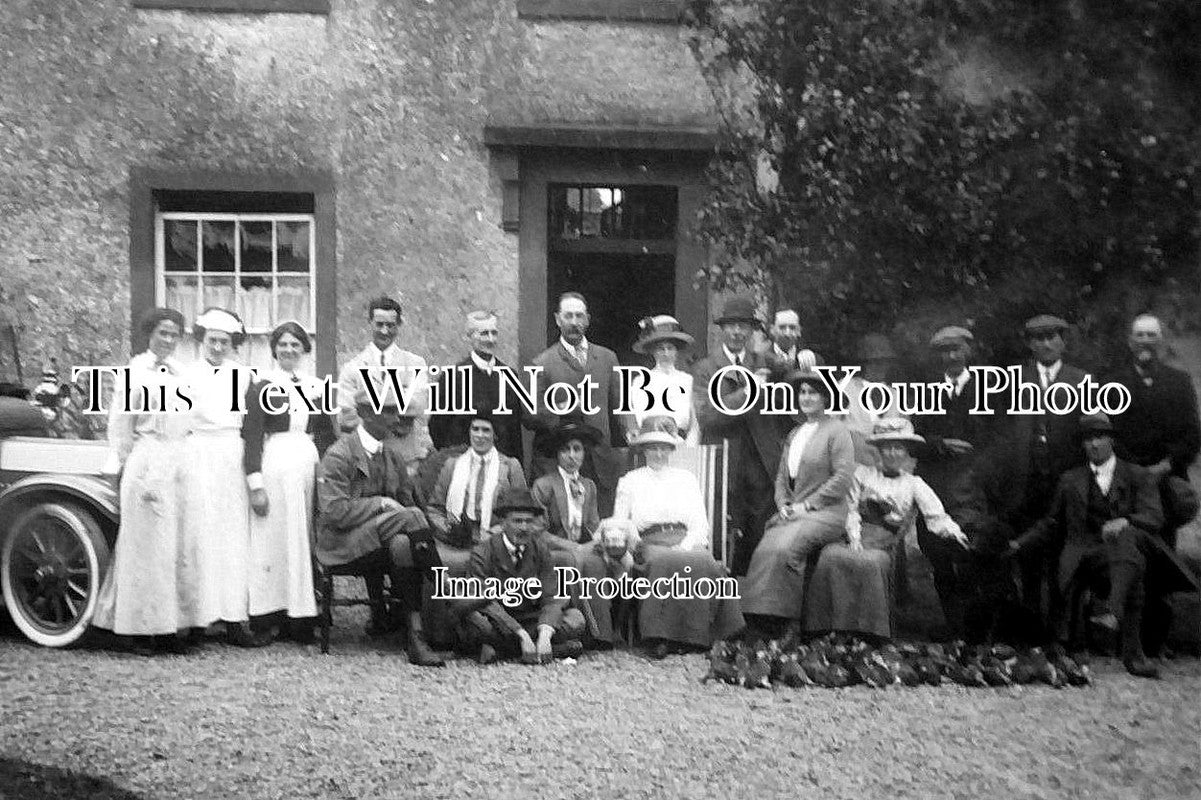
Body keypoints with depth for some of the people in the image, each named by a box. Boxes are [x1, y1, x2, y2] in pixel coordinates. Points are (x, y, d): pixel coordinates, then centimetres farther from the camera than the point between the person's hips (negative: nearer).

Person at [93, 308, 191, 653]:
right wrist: (118, 462, 4)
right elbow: (120, 425, 1)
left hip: (180, 465, 5)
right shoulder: (136, 371, -1)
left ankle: (169, 626, 11)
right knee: (146, 544, -2)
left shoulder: (181, 372, 12)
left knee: (175, 545, 5)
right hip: (146, 463, -5)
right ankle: (142, 628, 5)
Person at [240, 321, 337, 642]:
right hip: (275, 467, -4)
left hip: (311, 465, 4)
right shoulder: (261, 388, 1)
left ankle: (304, 615, 8)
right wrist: (256, 484, -10)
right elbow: (251, 439, -3)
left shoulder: (316, 387, 13)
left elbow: (327, 436, 16)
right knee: (276, 540, -2)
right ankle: (271, 615, 5)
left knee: (307, 540, 3)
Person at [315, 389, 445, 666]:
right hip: (343, 543, -6)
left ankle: (416, 636, -28)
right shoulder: (338, 455, -8)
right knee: (411, 516, -28)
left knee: (403, 546, -30)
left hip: (379, 538, 6)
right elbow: (334, 511, -16)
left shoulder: (391, 456, 14)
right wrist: (381, 504, -16)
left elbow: (406, 499, 17)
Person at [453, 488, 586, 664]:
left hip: (530, 620, 4)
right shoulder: (483, 552, -12)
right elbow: (487, 601, -22)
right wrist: (522, 635, -33)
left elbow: (552, 598, -9)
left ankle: (501, 649, -19)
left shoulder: (540, 548, -2)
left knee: (575, 618, -16)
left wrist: (544, 635, -29)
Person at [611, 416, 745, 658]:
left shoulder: (686, 479, 22)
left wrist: (685, 546, -8)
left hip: (687, 544, 2)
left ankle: (697, 636, -28)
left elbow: (700, 524, 13)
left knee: (704, 563, -33)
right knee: (664, 563, -37)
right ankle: (659, 637, -37)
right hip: (649, 544, -1)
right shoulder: (630, 481, 20)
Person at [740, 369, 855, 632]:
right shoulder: (795, 433, 21)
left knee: (784, 548, -30)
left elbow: (843, 477, -10)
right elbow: (782, 476, 21)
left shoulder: (837, 430, -1)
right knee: (765, 549, -21)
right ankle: (763, 616, -19)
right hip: (792, 512, 6)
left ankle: (789, 621, -20)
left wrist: (807, 504, -12)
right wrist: (783, 504, 2)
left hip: (825, 512, -6)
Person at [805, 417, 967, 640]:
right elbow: (852, 510, 11)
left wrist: (952, 529, -22)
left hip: (887, 546, -1)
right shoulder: (863, 473, 20)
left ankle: (869, 631, -30)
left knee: (869, 563, -36)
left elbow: (935, 515, 1)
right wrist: (854, 539, -7)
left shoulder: (914, 484, 17)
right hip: (858, 540, 1)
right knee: (830, 557, -32)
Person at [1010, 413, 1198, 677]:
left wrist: (1125, 522, -22)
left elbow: (1154, 517, 1)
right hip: (1087, 554, 2)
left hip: (1130, 541, -2)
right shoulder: (1070, 480, 23)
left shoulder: (1139, 476, 17)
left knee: (1125, 536, -36)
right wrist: (1019, 544, 7)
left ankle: (1119, 608, -51)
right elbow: (1051, 526, 24)